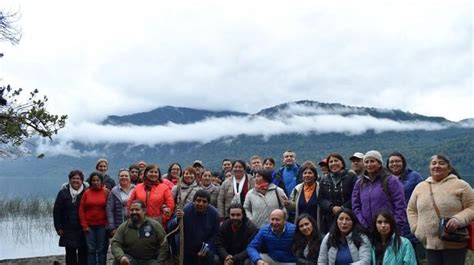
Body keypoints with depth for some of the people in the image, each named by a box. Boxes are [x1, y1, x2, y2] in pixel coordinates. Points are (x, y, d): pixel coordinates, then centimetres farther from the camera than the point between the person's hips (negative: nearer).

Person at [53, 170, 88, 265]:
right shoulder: (63, 193, 4)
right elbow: (56, 211, 4)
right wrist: (58, 228, -1)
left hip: (83, 231, -1)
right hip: (68, 231, 1)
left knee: (83, 253, 4)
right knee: (70, 254, 6)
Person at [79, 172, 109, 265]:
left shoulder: (106, 192, 0)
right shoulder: (86, 193, 4)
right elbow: (81, 210, 4)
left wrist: (108, 225, -10)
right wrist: (84, 225, -1)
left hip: (102, 226, -1)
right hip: (89, 226, 1)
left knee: (102, 250, 4)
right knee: (91, 250, 4)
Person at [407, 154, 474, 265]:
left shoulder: (460, 185, -3)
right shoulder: (420, 187, 10)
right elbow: (411, 210, 18)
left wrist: (459, 219, -21)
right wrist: (416, 229, 5)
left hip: (455, 244, -4)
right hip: (430, 244, 4)